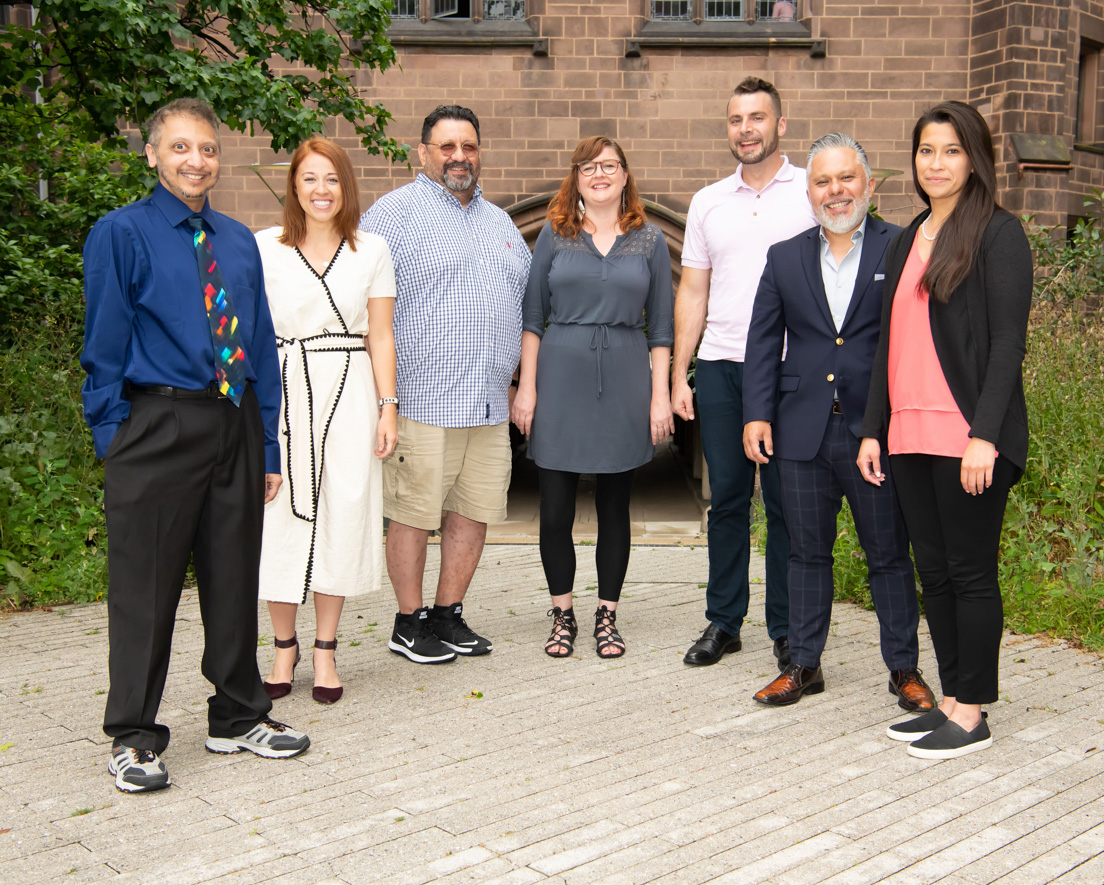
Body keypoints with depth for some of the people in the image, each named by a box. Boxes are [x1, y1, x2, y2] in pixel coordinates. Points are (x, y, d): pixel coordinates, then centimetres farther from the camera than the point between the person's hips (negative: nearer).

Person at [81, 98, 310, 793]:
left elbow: (261, 343, 13)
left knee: (235, 578, 13)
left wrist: (268, 446, 10)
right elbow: (106, 347, -3)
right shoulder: (121, 234, -1)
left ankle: (239, 717, 29)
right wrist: (116, 438, -9)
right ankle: (134, 737, 16)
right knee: (145, 586, 2)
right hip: (159, 427, -5)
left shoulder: (239, 240, 13)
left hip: (236, 423, 5)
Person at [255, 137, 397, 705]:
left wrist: (387, 406, 1)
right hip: (281, 395, 0)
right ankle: (284, 647, 17)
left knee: (341, 516, 1)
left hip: (349, 396, 1)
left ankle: (325, 651, 13)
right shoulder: (265, 248, 6)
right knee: (281, 517, -1)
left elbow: (380, 336, 8)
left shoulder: (371, 251, 8)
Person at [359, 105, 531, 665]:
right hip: (422, 401, -6)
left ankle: (448, 616, 22)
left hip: (490, 403, 7)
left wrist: (516, 380, 19)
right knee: (414, 514, 0)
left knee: (475, 511, 9)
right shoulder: (394, 213, -2)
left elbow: (524, 297, 27)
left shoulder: (499, 222, 20)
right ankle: (409, 624, 13)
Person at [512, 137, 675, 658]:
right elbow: (532, 316, 6)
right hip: (562, 380, 0)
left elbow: (661, 328, 7)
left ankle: (607, 616, 20)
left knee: (614, 508, 7)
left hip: (624, 383, 0)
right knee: (555, 509, 1)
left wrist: (660, 396, 0)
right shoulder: (555, 235, 6)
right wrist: (526, 386, -1)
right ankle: (562, 616, 17)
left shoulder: (649, 241, 7)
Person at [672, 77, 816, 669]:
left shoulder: (811, 193, 2)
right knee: (727, 497, 8)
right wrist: (678, 375, 8)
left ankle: (786, 629, 14)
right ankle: (723, 621, 19)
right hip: (720, 367, 3)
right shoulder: (708, 202, 14)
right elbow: (692, 293, 15)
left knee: (785, 500, 2)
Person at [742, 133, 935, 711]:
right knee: (807, 552, 12)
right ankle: (803, 665, 25)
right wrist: (757, 414, 0)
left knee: (889, 555, 8)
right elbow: (763, 341, 10)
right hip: (804, 431, 3)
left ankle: (904, 668, 22)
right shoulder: (785, 258, 9)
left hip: (877, 431, -3)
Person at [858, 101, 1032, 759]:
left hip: (970, 435, -7)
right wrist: (874, 428, 13)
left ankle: (973, 715, 10)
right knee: (934, 570, 11)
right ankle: (952, 701, 21)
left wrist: (984, 434, -18)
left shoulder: (999, 234, -4)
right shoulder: (906, 242, 17)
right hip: (911, 433, 7)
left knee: (971, 572, 0)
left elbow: (1008, 341, -11)